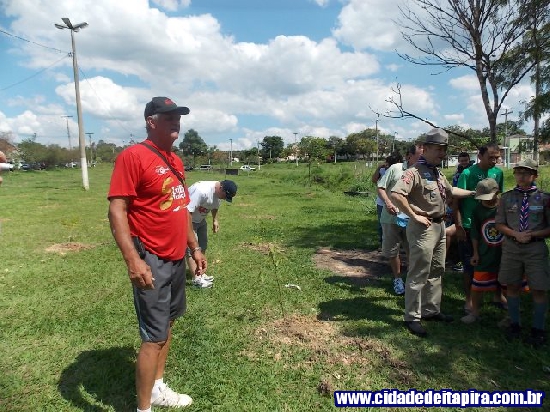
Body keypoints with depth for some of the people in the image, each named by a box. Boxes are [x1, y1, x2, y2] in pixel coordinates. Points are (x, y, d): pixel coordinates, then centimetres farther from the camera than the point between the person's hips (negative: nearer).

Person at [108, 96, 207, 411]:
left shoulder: (175, 160, 12)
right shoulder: (133, 155, -14)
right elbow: (117, 210, -19)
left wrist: (195, 247, 18)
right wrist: (133, 260, -26)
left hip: (177, 258, 9)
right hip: (152, 261, -9)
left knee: (168, 323, 19)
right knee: (154, 335, 0)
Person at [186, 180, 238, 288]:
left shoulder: (218, 191, -8)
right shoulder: (202, 191, -36)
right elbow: (188, 210, -35)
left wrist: (215, 220, 4)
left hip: (200, 219, 10)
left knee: (202, 246, 15)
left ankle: (200, 273, 28)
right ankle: (196, 279, -10)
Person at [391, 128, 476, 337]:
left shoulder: (438, 173, 13)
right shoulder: (414, 172, -19)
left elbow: (450, 191, 31)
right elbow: (396, 194, -33)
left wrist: (475, 193, 28)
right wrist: (414, 215, -27)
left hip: (440, 225, 10)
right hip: (423, 228, -10)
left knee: (436, 271, 19)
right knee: (418, 274, -3)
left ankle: (431, 310, 34)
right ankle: (412, 317, 9)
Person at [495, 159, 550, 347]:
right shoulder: (507, 197, 3)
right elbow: (499, 224, 5)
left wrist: (532, 234, -14)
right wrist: (515, 234, -11)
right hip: (511, 247, 2)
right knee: (513, 286, 11)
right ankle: (514, 324, 28)